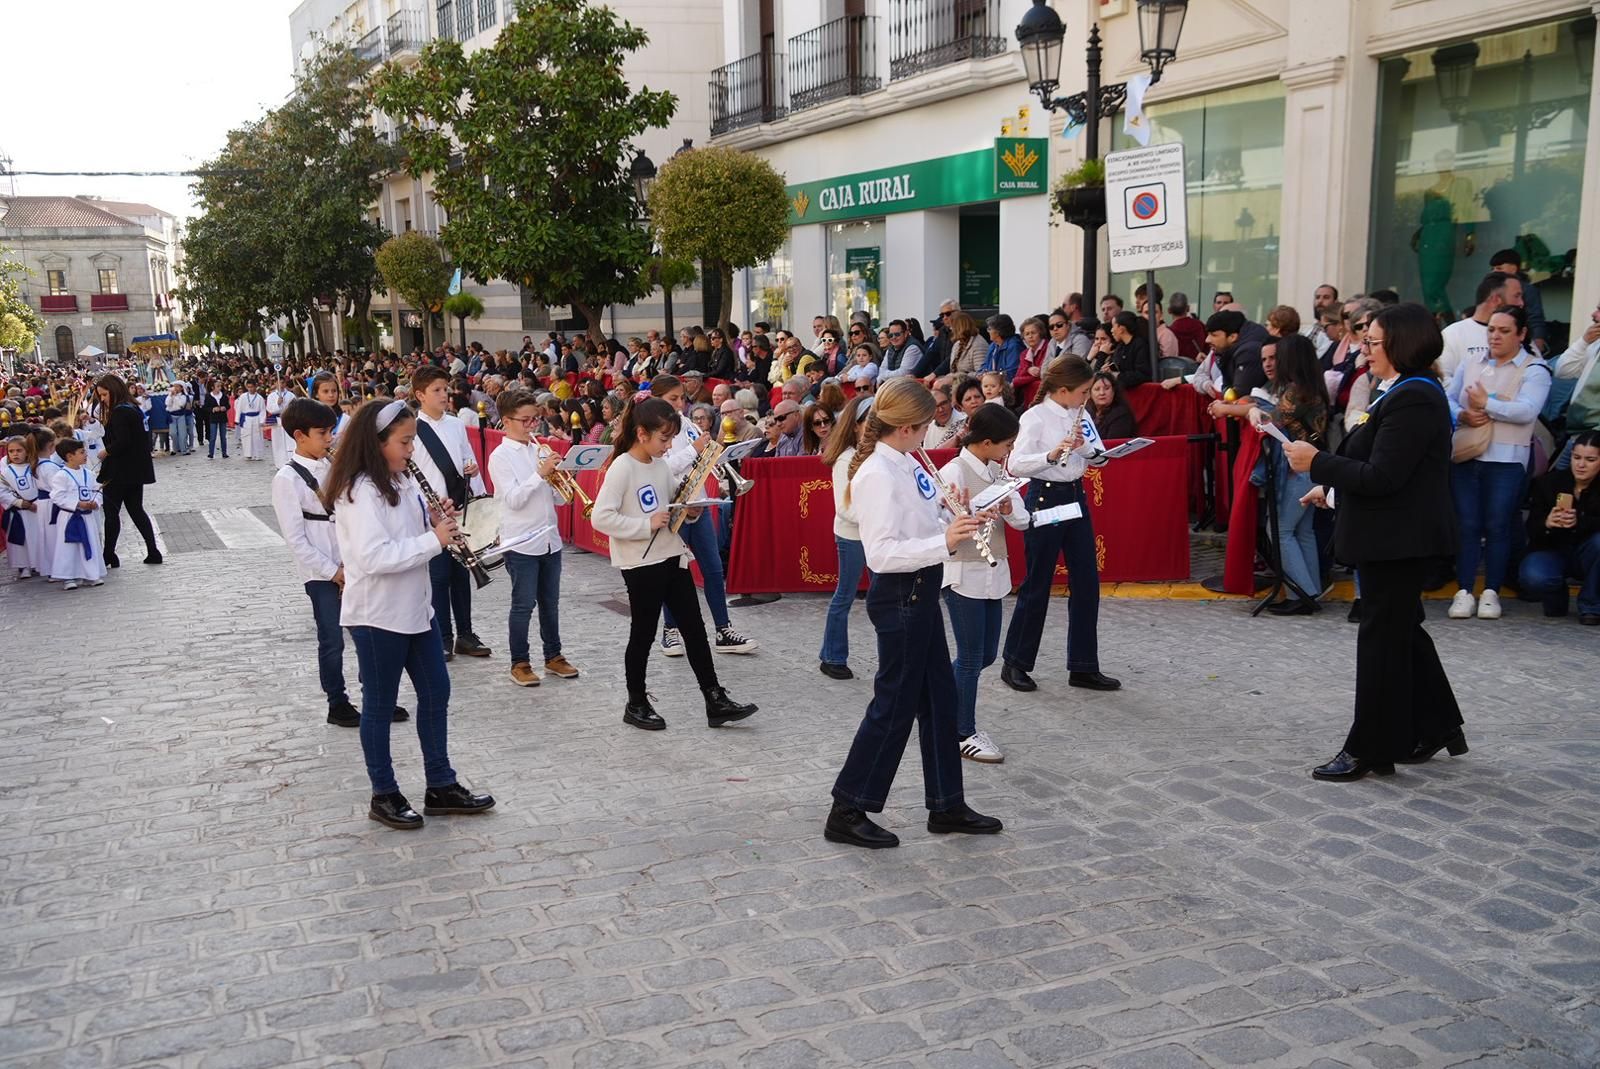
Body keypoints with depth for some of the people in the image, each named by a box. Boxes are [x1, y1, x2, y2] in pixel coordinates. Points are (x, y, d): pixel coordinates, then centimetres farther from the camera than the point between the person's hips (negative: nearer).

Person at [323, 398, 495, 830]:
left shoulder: (402, 481, 8)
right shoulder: (359, 492, -20)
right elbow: (374, 556, -29)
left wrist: (436, 522, -2)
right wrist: (433, 540, -24)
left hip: (415, 607, 9)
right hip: (377, 615, -9)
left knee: (436, 692, 13)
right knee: (380, 704, 5)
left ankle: (441, 786, 25)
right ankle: (384, 795, 20)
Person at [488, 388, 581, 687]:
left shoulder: (541, 451, 10)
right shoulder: (500, 456, -7)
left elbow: (558, 498, 12)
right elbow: (513, 499, -17)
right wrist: (541, 474, -21)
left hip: (550, 539, 6)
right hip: (521, 542, -6)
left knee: (550, 603, 14)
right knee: (523, 605, 1)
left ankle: (554, 656, 25)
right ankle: (519, 663, 11)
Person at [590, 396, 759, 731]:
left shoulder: (660, 464, 8)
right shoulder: (622, 468, -15)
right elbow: (601, 517, -22)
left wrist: (689, 512, -1)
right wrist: (647, 524, -23)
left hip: (672, 556, 8)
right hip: (641, 564, -8)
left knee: (694, 629, 8)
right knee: (643, 635, 5)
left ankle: (715, 702, 13)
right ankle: (636, 705, 21)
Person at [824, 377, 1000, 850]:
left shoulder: (906, 464, 7)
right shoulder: (877, 475, -20)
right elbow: (882, 553, -26)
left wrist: (956, 525, 2)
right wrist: (944, 543, -33)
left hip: (921, 591, 9)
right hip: (897, 596, -9)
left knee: (939, 697, 15)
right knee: (895, 704, -1)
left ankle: (946, 805, 28)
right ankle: (847, 812, 12)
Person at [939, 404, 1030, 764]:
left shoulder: (996, 471, 7)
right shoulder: (953, 472, -15)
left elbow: (1023, 521, 6)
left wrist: (1009, 509, -14)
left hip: (993, 572, 8)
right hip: (964, 574, -7)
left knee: (986, 654, 14)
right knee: (971, 658, 2)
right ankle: (965, 734, 17)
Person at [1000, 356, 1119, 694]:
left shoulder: (1081, 415, 8)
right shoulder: (1035, 417, -12)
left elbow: (1098, 459, 8)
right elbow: (1016, 464, -21)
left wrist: (1087, 449, -13)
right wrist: (1052, 454, -35)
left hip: (1076, 498, 7)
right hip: (1045, 499, -7)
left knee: (1087, 583, 6)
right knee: (1037, 585, 1)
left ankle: (1083, 667, 14)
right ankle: (1015, 663, 16)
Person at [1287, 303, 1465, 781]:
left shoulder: (1413, 399, -21)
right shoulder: (1409, 392, 12)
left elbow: (1381, 477, -25)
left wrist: (1317, 463, -17)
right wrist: (1333, 488, 15)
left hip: (1398, 540, -10)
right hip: (1396, 537, 10)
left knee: (1382, 638, -1)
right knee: (1403, 631, 20)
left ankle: (1370, 750, 9)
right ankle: (1435, 727, 33)